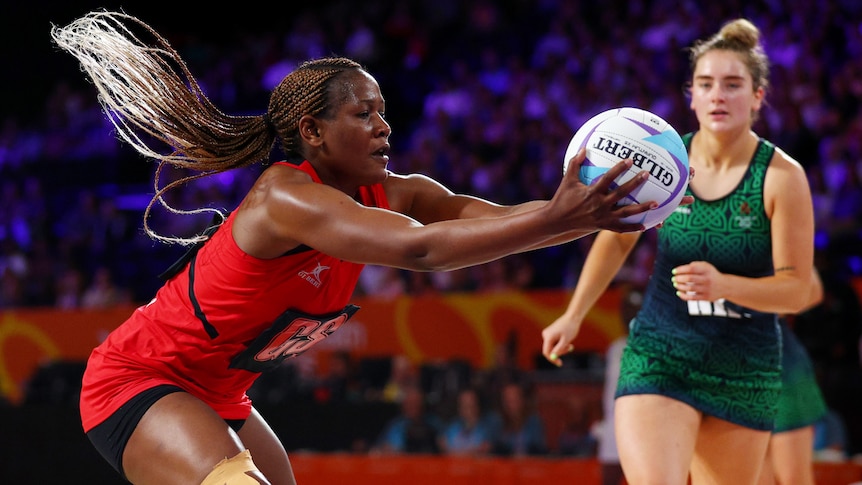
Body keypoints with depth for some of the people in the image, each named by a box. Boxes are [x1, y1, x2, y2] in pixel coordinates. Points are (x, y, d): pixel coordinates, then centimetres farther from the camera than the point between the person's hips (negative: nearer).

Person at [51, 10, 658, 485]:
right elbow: (418, 249, -41)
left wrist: (592, 213, -33)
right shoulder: (285, 196, -28)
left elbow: (495, 217, -15)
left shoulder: (387, 197, -4)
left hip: (215, 397, 10)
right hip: (135, 382, -10)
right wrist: (556, 221, -46)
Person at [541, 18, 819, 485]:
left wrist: (722, 284, -27)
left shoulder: (782, 176, -9)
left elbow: (796, 288, -10)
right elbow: (616, 237, 15)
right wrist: (574, 316, 17)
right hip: (657, 359, 0)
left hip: (743, 374, 0)